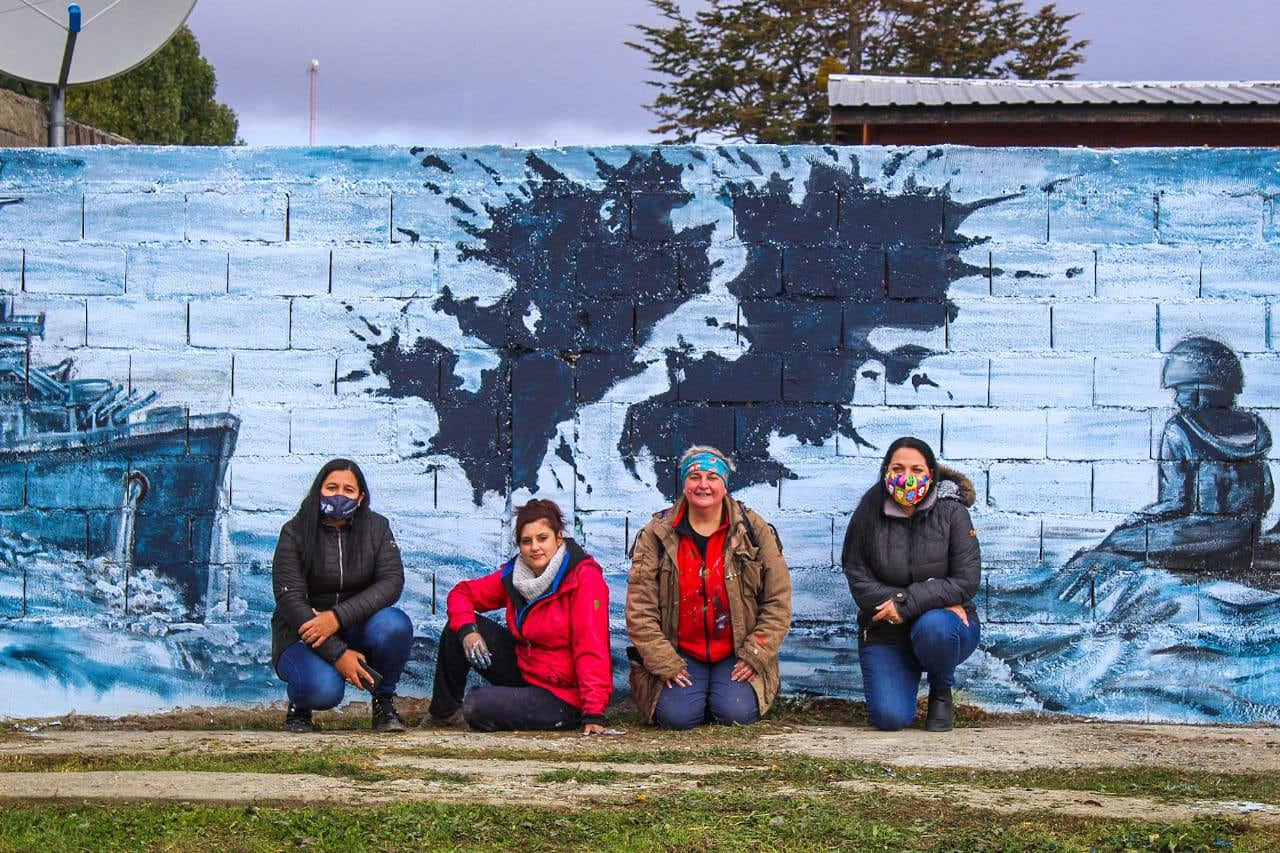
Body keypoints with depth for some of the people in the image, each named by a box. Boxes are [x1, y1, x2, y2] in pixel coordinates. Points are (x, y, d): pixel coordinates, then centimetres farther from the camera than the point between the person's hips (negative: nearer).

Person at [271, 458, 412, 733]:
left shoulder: (376, 527, 0)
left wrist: (338, 617, -28)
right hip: (302, 634, -3)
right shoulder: (294, 532, -8)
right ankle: (299, 704, 5)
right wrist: (337, 654, -26)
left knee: (394, 624, -31)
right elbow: (290, 599, -16)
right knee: (323, 688, -34)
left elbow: (392, 582, -13)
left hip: (356, 630, 3)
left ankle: (384, 701, -4)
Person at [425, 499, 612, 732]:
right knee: (458, 627, -2)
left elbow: (591, 649, -24)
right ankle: (442, 711, 12)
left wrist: (594, 713, -29)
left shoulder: (584, 577, -19)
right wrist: (466, 629, -14)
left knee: (477, 708, -24)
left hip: (562, 695, -7)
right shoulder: (513, 573, 0)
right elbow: (462, 593, 9)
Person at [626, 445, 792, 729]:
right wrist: (664, 663, -11)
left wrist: (755, 655, -7)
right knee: (677, 715, -22)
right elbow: (639, 608, -5)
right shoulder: (656, 535, -2)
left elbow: (778, 601, 0)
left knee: (737, 713, -22)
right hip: (679, 655, 0)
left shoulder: (754, 531, -1)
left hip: (737, 656, 0)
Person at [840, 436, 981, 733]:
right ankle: (906, 678, 19)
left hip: (946, 622, 0)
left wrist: (907, 603, -24)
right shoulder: (869, 514, -5)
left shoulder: (951, 511, -7)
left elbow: (967, 581, -13)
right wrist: (937, 598, -17)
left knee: (933, 626, -38)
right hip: (885, 632, 1)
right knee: (889, 718, -20)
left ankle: (941, 692, -3)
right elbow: (859, 581, -9)